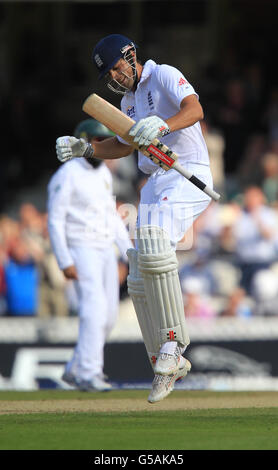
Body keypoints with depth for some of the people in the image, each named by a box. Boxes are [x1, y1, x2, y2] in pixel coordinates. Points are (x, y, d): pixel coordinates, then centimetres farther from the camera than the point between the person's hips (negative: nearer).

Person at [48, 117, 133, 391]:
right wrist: (65, 262, -19)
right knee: (95, 309, -19)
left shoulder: (104, 173, 16)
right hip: (81, 249, -8)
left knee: (108, 316, 6)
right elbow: (55, 220, -12)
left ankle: (75, 370, 18)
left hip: (106, 249, 8)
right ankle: (88, 374, -18)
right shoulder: (67, 175, -9)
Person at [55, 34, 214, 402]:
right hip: (155, 185, 9)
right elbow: (122, 146, 31)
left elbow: (195, 110, -24)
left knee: (152, 244, -33)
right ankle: (168, 365, 13)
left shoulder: (164, 76, -6)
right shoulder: (129, 100, 20)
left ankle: (172, 344, -28)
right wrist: (85, 149, 13)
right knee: (139, 278, 5)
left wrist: (163, 125, -44)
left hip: (188, 175, -9)